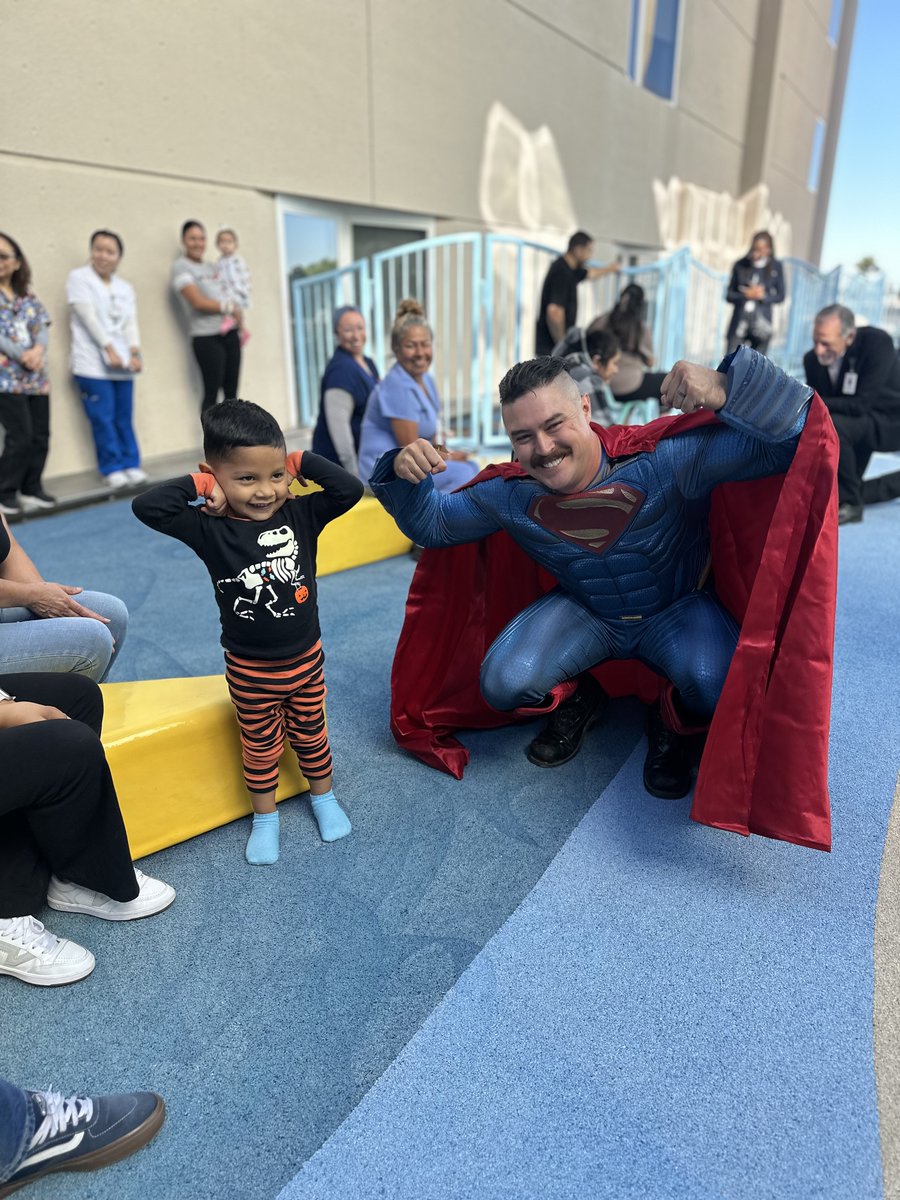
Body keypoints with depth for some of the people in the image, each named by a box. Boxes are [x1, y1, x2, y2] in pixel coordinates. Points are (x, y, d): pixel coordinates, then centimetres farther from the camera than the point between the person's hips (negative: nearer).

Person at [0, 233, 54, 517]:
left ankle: (32, 490, 17)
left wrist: (38, 350, -14)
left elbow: (42, 330, 6)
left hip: (36, 377, 5)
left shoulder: (29, 297, 16)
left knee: (41, 436, 4)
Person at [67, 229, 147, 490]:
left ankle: (131, 465, 13)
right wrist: (109, 349, -13)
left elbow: (130, 323, 7)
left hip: (122, 364, 4)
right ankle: (111, 469, 3)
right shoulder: (78, 278, 2)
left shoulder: (126, 288, 17)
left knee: (124, 417, 5)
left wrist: (135, 352, -9)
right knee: (103, 418, -5)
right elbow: (88, 316, -7)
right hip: (93, 364, -4)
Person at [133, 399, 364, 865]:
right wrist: (198, 486, -20)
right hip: (250, 670, -1)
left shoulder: (300, 515, -11)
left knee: (310, 733, 22)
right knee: (260, 744, 18)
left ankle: (323, 797, 46)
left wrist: (301, 461, -16)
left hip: (306, 659, 2)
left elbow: (350, 489, -19)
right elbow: (146, 506, -27)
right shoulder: (210, 530, -17)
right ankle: (265, 817, 40)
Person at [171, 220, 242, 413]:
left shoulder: (211, 267, 18)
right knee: (211, 393, -5)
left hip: (230, 333, 7)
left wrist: (239, 321, 1)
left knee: (231, 392, 7)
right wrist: (229, 308, -6)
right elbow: (198, 302, -11)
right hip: (207, 338, -7)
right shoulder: (181, 267, -2)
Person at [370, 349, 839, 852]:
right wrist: (406, 477, -23)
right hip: (583, 612, 3)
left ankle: (674, 724, 6)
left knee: (720, 690, -34)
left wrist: (726, 389, -54)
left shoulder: (665, 458, -31)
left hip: (678, 610, -2)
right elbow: (433, 524, -1)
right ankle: (578, 699, 16)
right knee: (503, 686, -21)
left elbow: (791, 440, -34)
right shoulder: (508, 494, -16)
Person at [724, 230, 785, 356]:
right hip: (739, 323, 0)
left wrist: (763, 296, -12)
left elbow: (780, 296, 6)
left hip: (761, 322, 0)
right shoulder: (740, 265, 0)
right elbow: (729, 295, 4)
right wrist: (746, 295, -14)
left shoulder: (776, 267, 1)